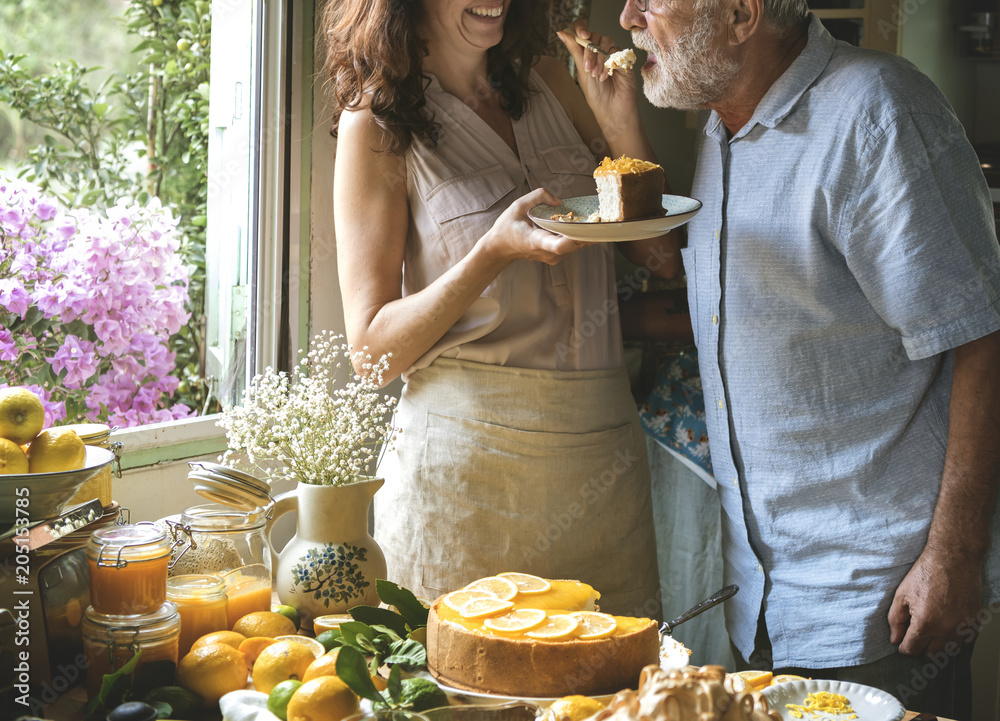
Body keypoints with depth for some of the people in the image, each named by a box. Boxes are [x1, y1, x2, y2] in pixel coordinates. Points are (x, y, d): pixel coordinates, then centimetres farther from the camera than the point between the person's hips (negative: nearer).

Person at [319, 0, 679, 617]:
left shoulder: (548, 85, 10)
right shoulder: (376, 125, -4)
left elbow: (661, 256, 9)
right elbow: (374, 347, -8)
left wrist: (623, 122, -3)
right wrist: (496, 252, -21)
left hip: (605, 452, 5)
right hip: (465, 462, -4)